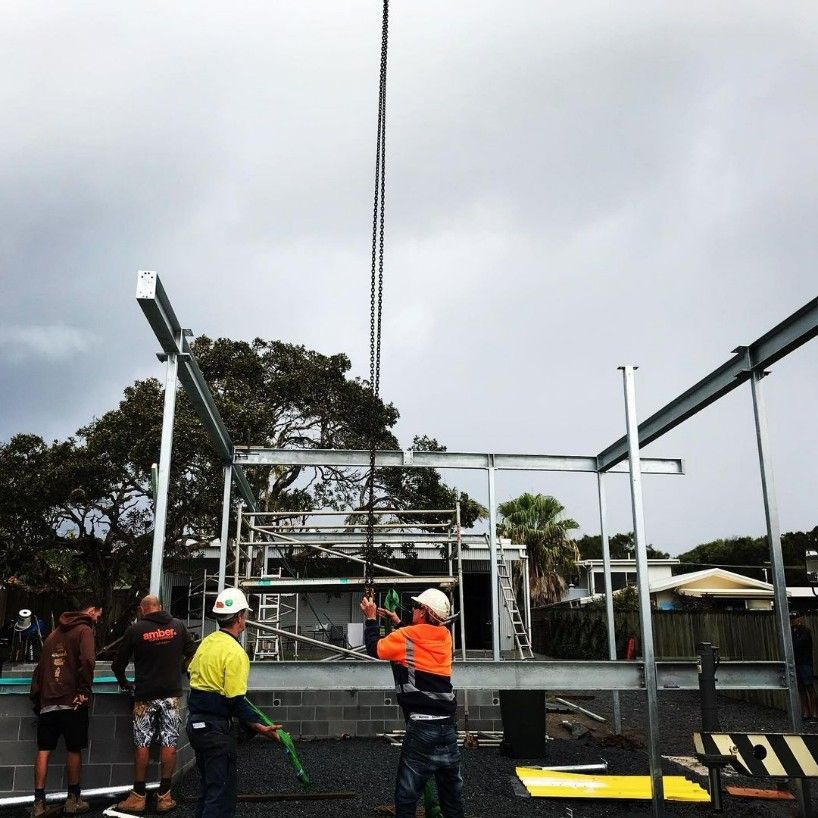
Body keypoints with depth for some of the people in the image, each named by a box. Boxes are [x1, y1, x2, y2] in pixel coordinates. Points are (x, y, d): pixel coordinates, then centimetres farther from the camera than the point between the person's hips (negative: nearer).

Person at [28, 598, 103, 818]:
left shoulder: (55, 632, 19)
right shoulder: (84, 629, -4)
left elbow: (40, 666, 20)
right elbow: (87, 661, -20)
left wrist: (36, 697, 23)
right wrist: (84, 691, -13)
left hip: (47, 701, 6)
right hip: (72, 701, -6)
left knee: (43, 750, 5)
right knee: (74, 750, 5)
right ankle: (73, 800, 11)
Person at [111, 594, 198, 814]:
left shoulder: (136, 629, -4)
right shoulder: (178, 626, 2)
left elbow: (118, 664, 1)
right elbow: (192, 653, 8)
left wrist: (124, 683, 19)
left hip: (145, 696, -1)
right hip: (172, 694, 1)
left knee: (142, 744, 7)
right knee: (169, 743, 5)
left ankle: (138, 796, 13)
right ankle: (164, 796, 9)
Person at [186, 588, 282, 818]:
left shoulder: (207, 642, 5)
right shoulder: (235, 653, -20)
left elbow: (192, 672, 18)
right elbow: (236, 702, -22)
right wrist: (261, 728, -20)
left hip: (195, 722, 9)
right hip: (215, 728, -9)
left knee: (210, 785, 22)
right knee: (223, 790, -1)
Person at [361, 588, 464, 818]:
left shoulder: (407, 636, -9)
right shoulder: (444, 636, 8)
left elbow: (375, 648, 3)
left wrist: (371, 618, 15)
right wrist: (398, 623, 28)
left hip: (421, 725, -6)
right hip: (448, 725, 6)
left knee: (407, 794, 2)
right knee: (452, 791, 14)